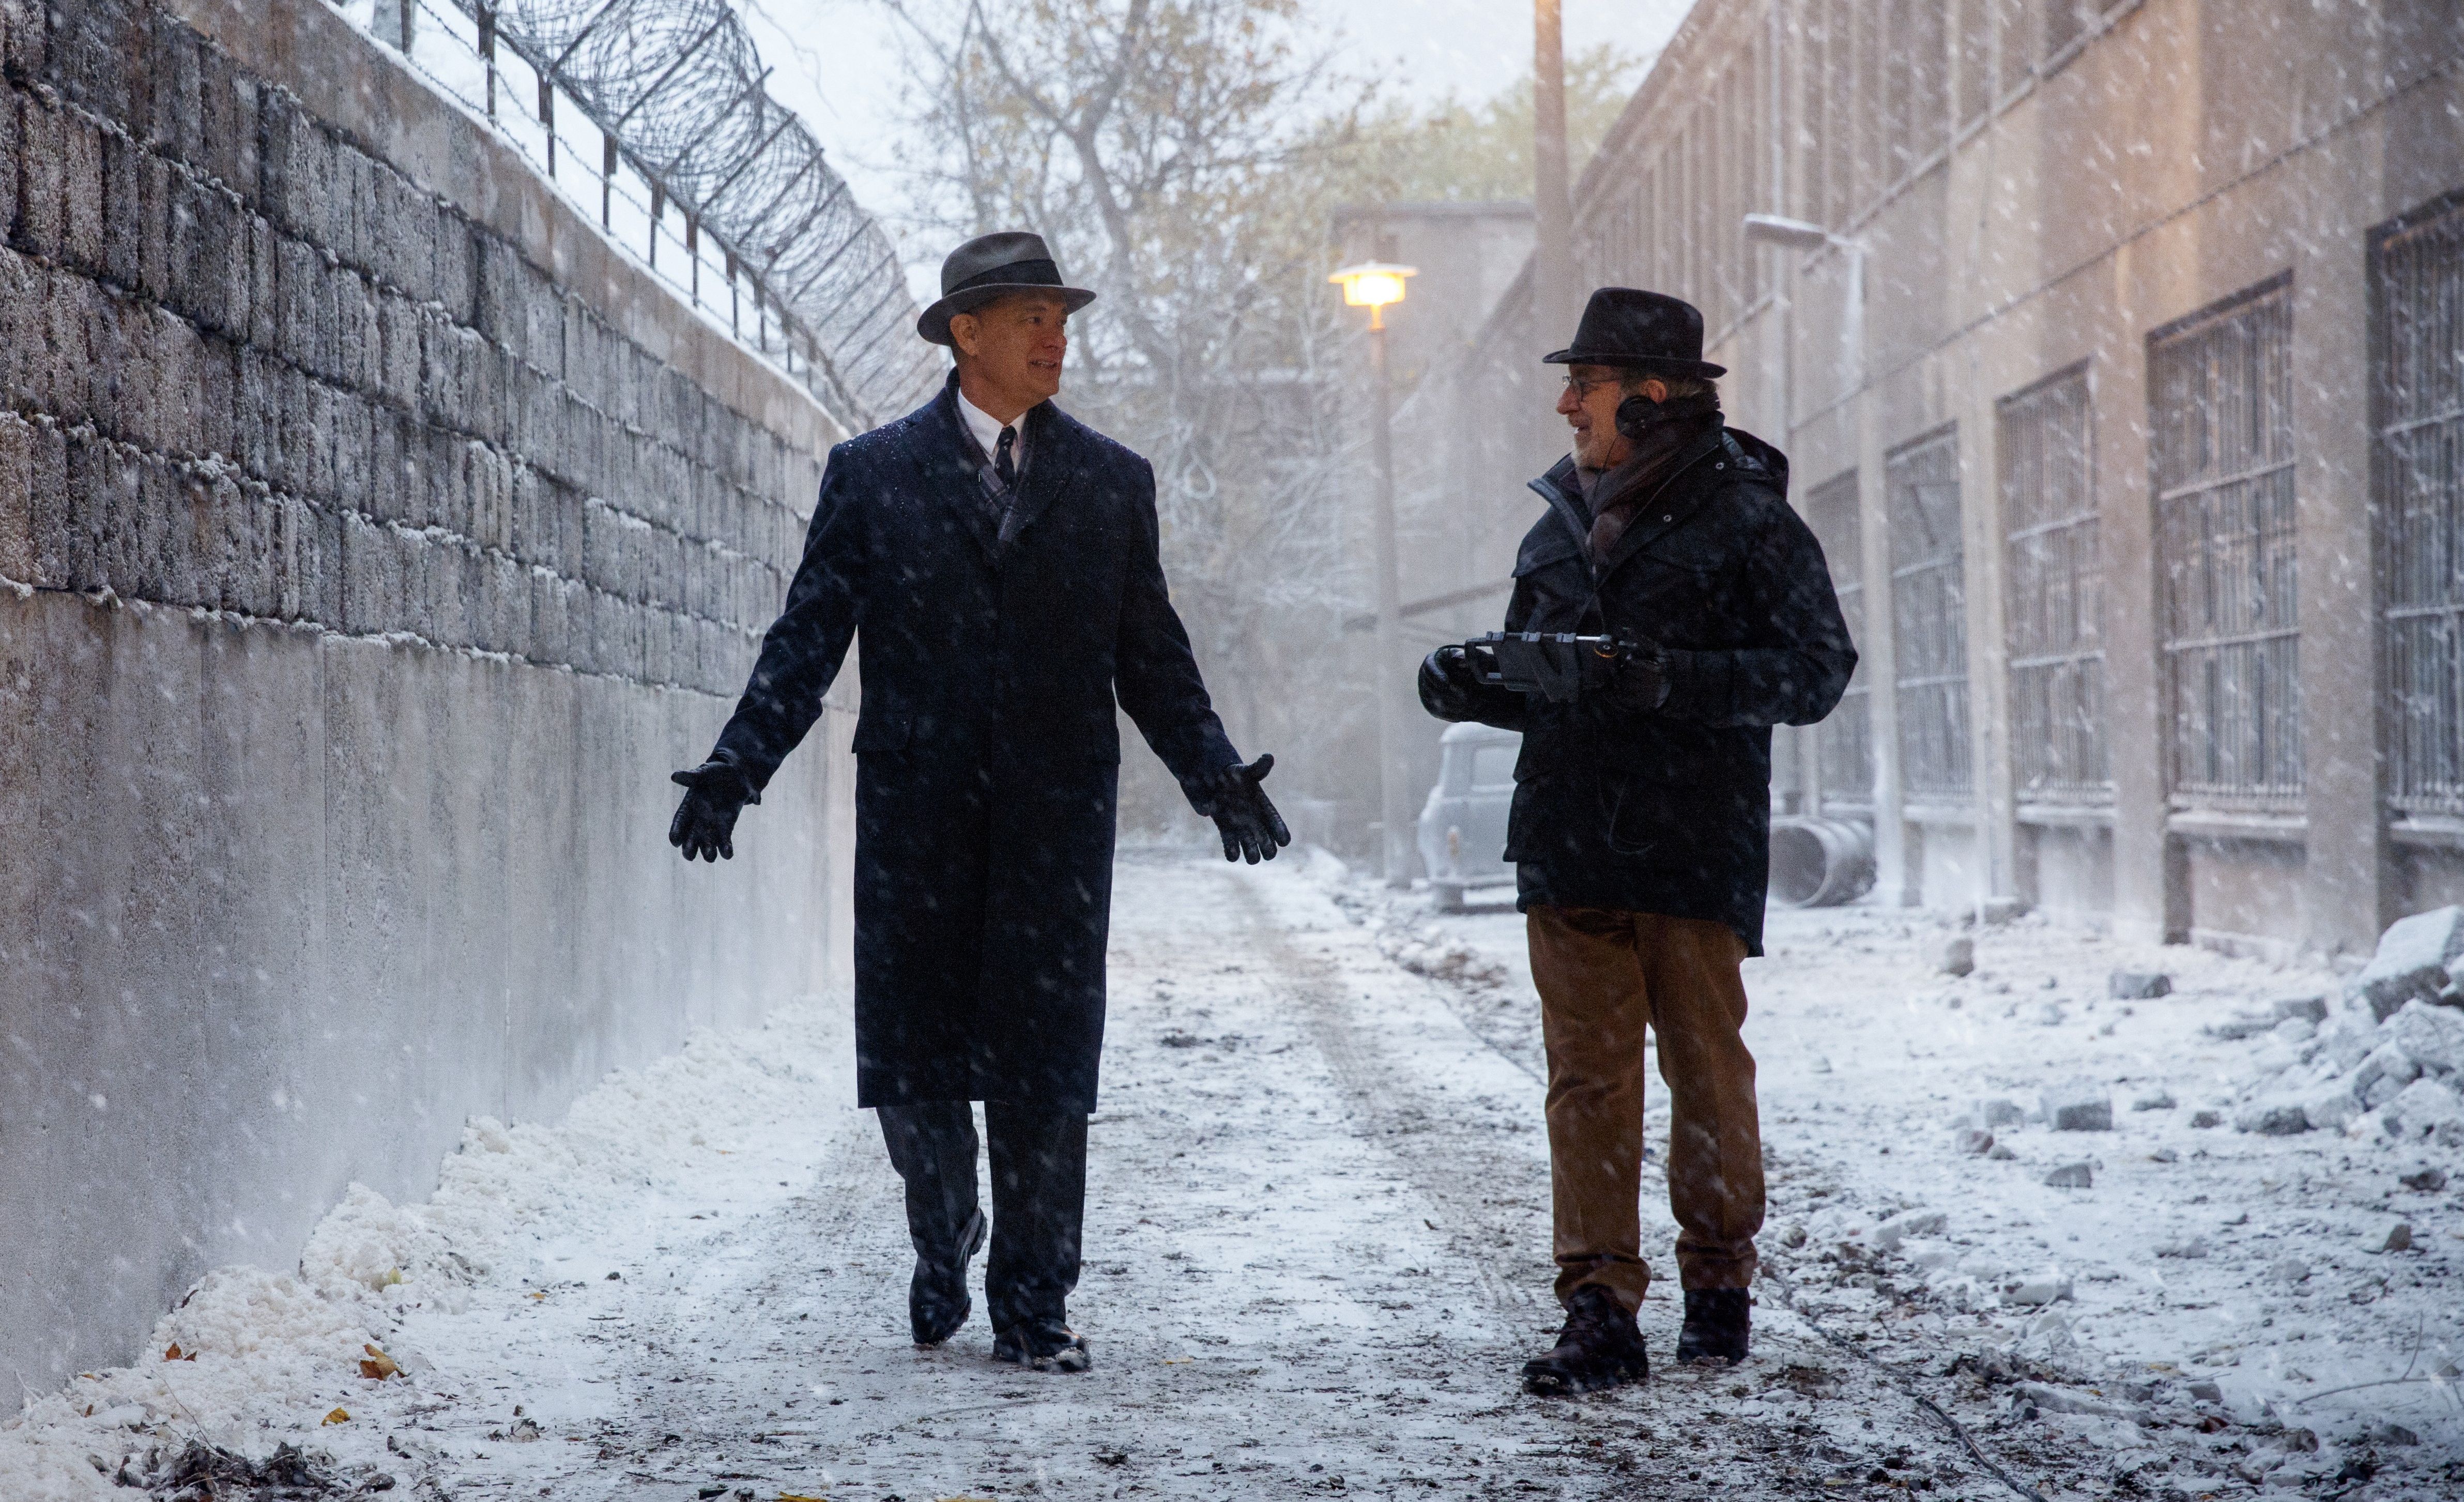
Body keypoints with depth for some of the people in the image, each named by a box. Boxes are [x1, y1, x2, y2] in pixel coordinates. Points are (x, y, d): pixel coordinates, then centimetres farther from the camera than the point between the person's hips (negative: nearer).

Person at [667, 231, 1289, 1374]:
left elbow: (1151, 657, 10)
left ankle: (1033, 1307, 11)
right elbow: (807, 640, 2)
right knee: (910, 1061, 4)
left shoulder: (1111, 483, 9)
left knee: (1043, 1065, 0)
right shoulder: (873, 473, 4)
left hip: (1057, 814, 1)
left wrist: (1217, 777, -3)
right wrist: (735, 768, -9)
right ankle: (943, 1246, 30)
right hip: (915, 811, 0)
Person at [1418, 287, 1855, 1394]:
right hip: (1568, 847, 5)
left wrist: (1677, 680, -22)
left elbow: (1816, 670, -10)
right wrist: (1466, 683, 2)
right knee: (1588, 1077, -2)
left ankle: (1718, 1283, 21)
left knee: (1707, 1071, 6)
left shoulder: (1745, 522, -3)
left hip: (1696, 854, -5)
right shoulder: (1560, 526, 15)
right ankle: (1600, 1312, -3)